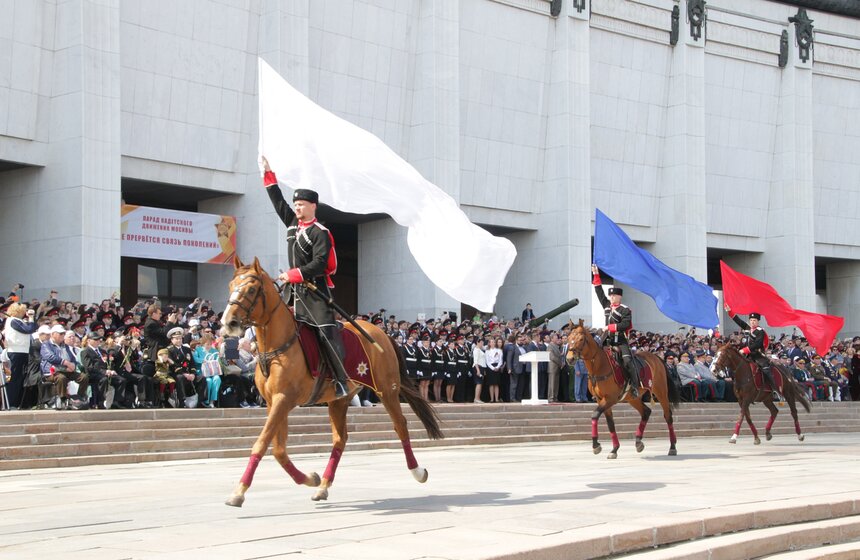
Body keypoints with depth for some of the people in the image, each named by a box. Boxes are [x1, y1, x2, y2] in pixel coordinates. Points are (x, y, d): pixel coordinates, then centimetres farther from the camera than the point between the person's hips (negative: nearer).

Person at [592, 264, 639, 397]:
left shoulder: (625, 310, -6)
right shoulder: (607, 305, 12)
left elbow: (625, 325, -17)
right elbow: (599, 292, 17)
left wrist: (610, 327, -19)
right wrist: (596, 275, 13)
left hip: (621, 341, -7)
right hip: (608, 340, 7)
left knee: (627, 361, -21)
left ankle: (635, 387, -19)